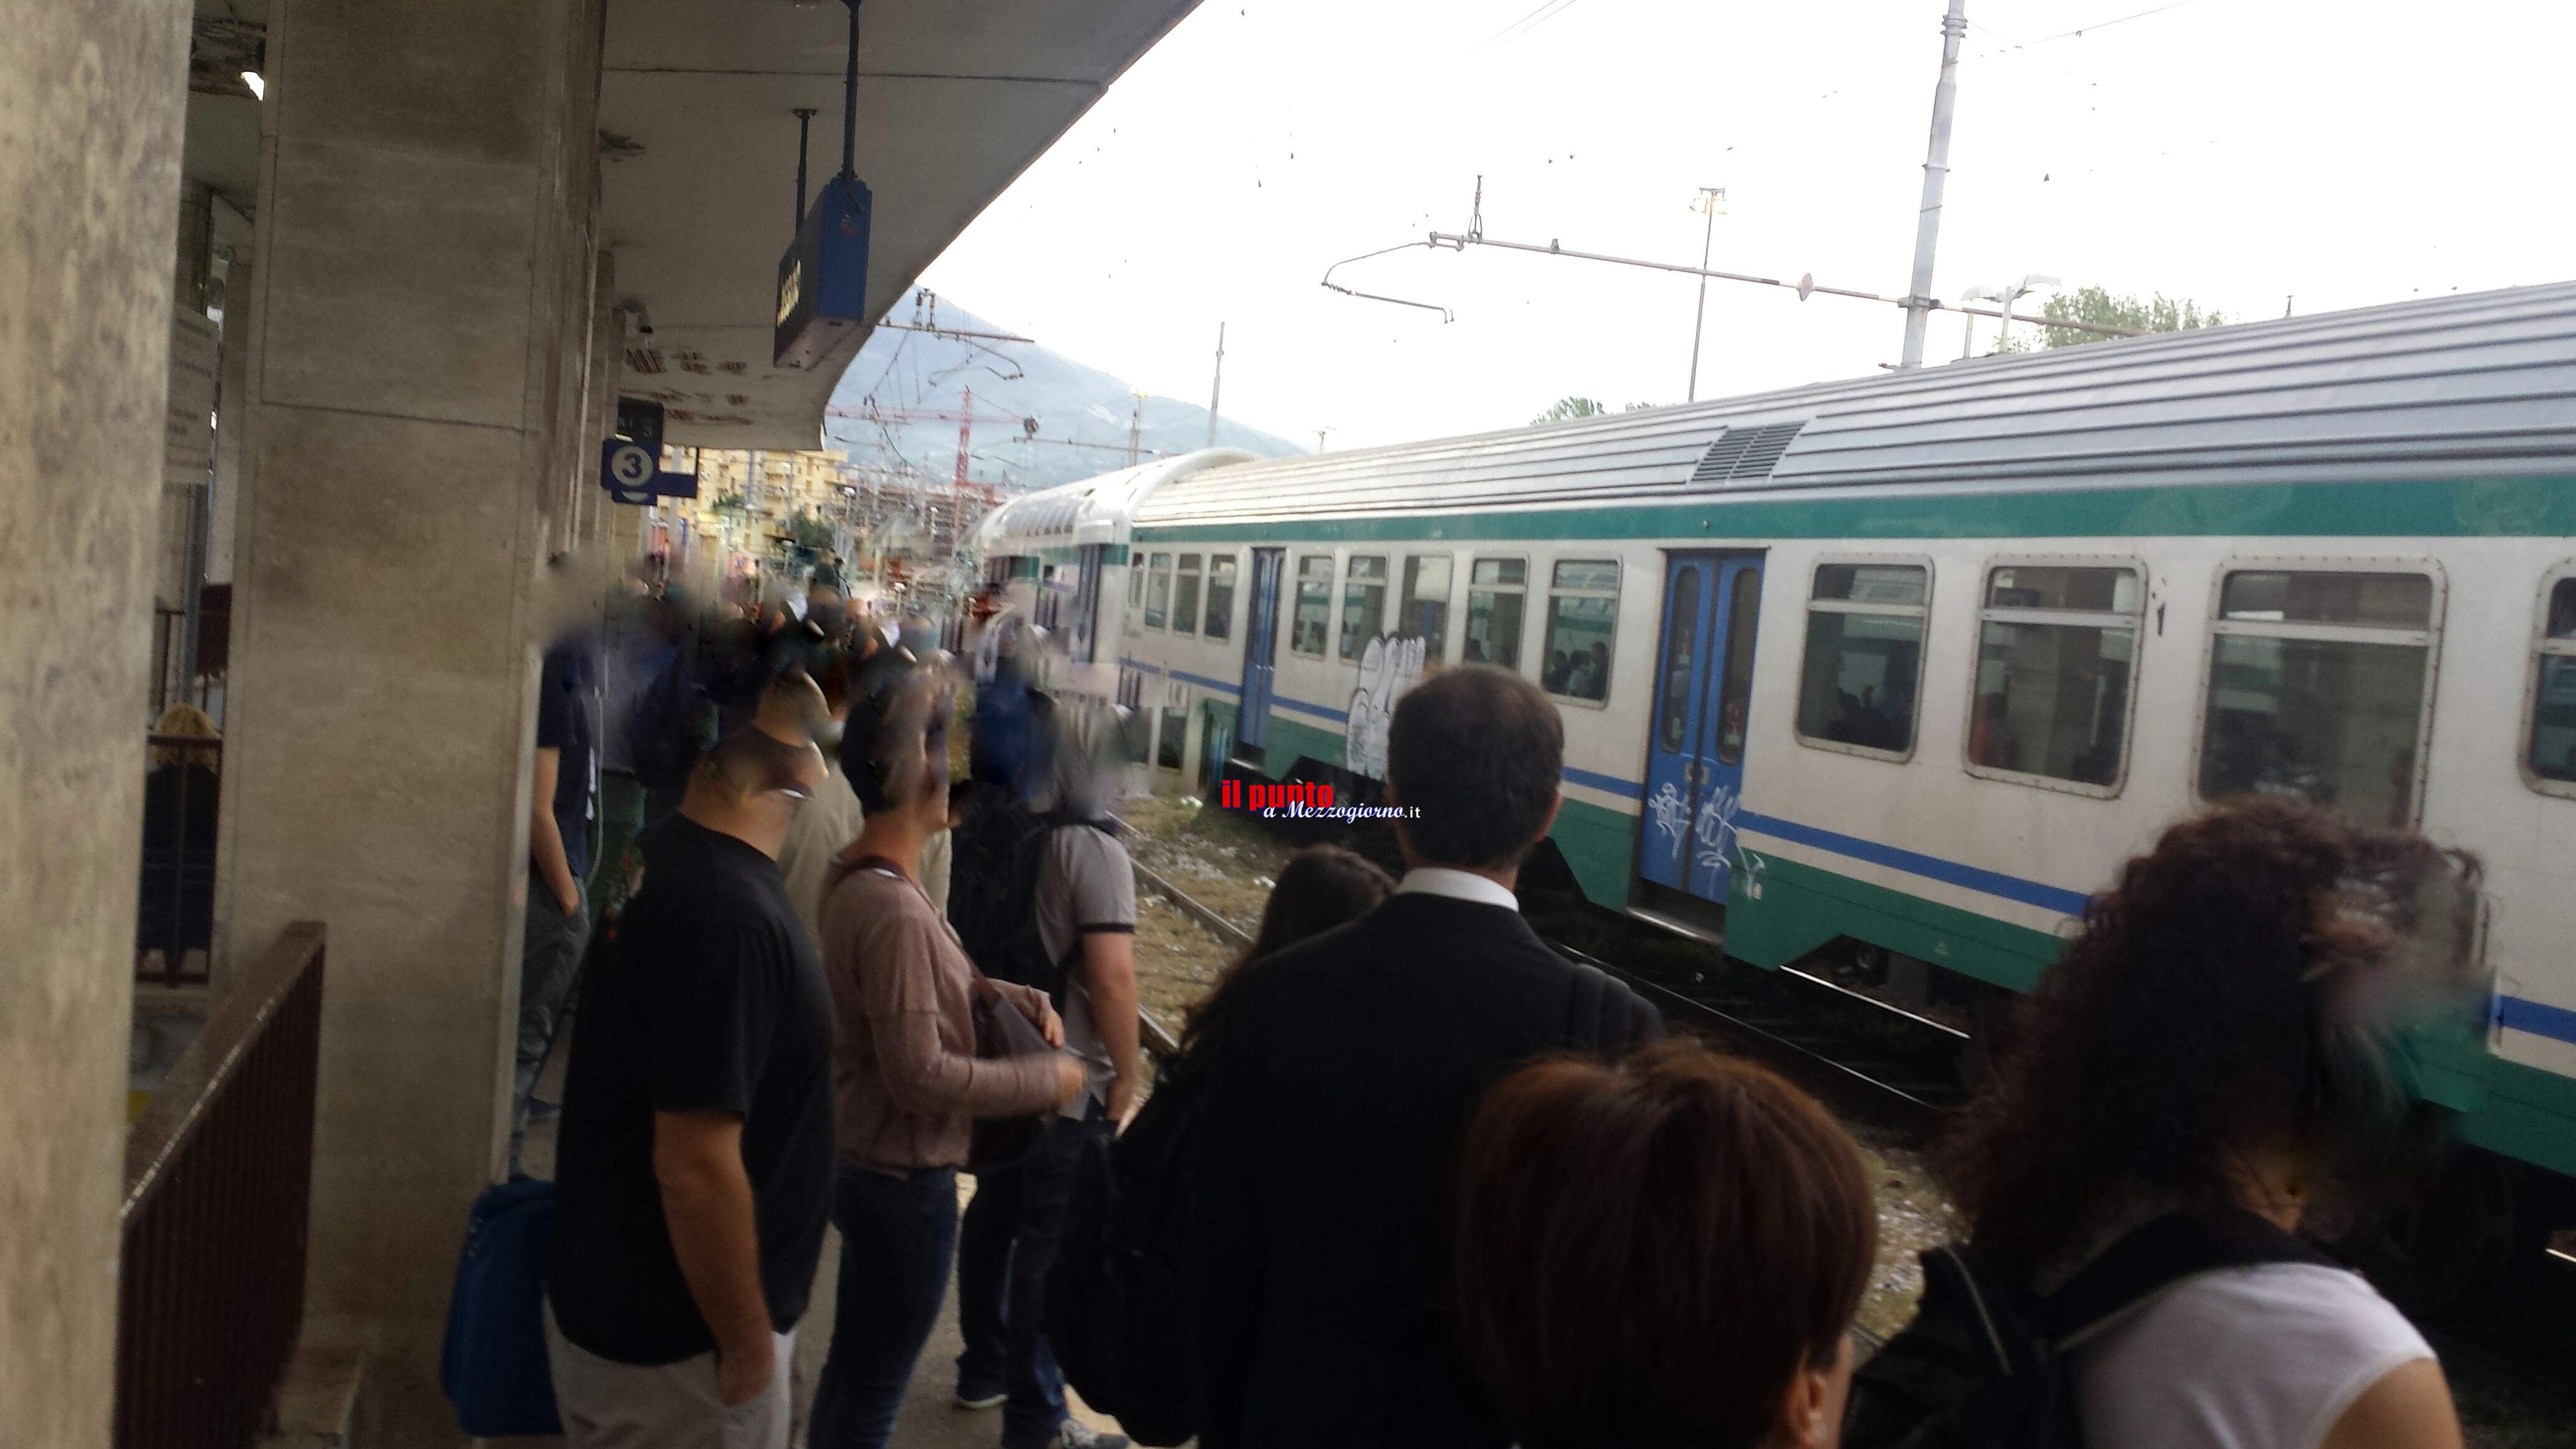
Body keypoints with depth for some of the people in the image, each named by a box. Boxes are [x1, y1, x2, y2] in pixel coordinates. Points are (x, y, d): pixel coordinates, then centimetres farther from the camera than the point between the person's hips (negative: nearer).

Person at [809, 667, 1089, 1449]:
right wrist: (1048, 1079, -18)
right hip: (904, 1183, -9)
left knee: (851, 1368, 25)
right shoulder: (895, 910, -30)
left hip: (865, 1162, 10)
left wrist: (1023, 1000, -1)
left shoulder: (859, 876, 1)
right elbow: (921, 1077, -28)